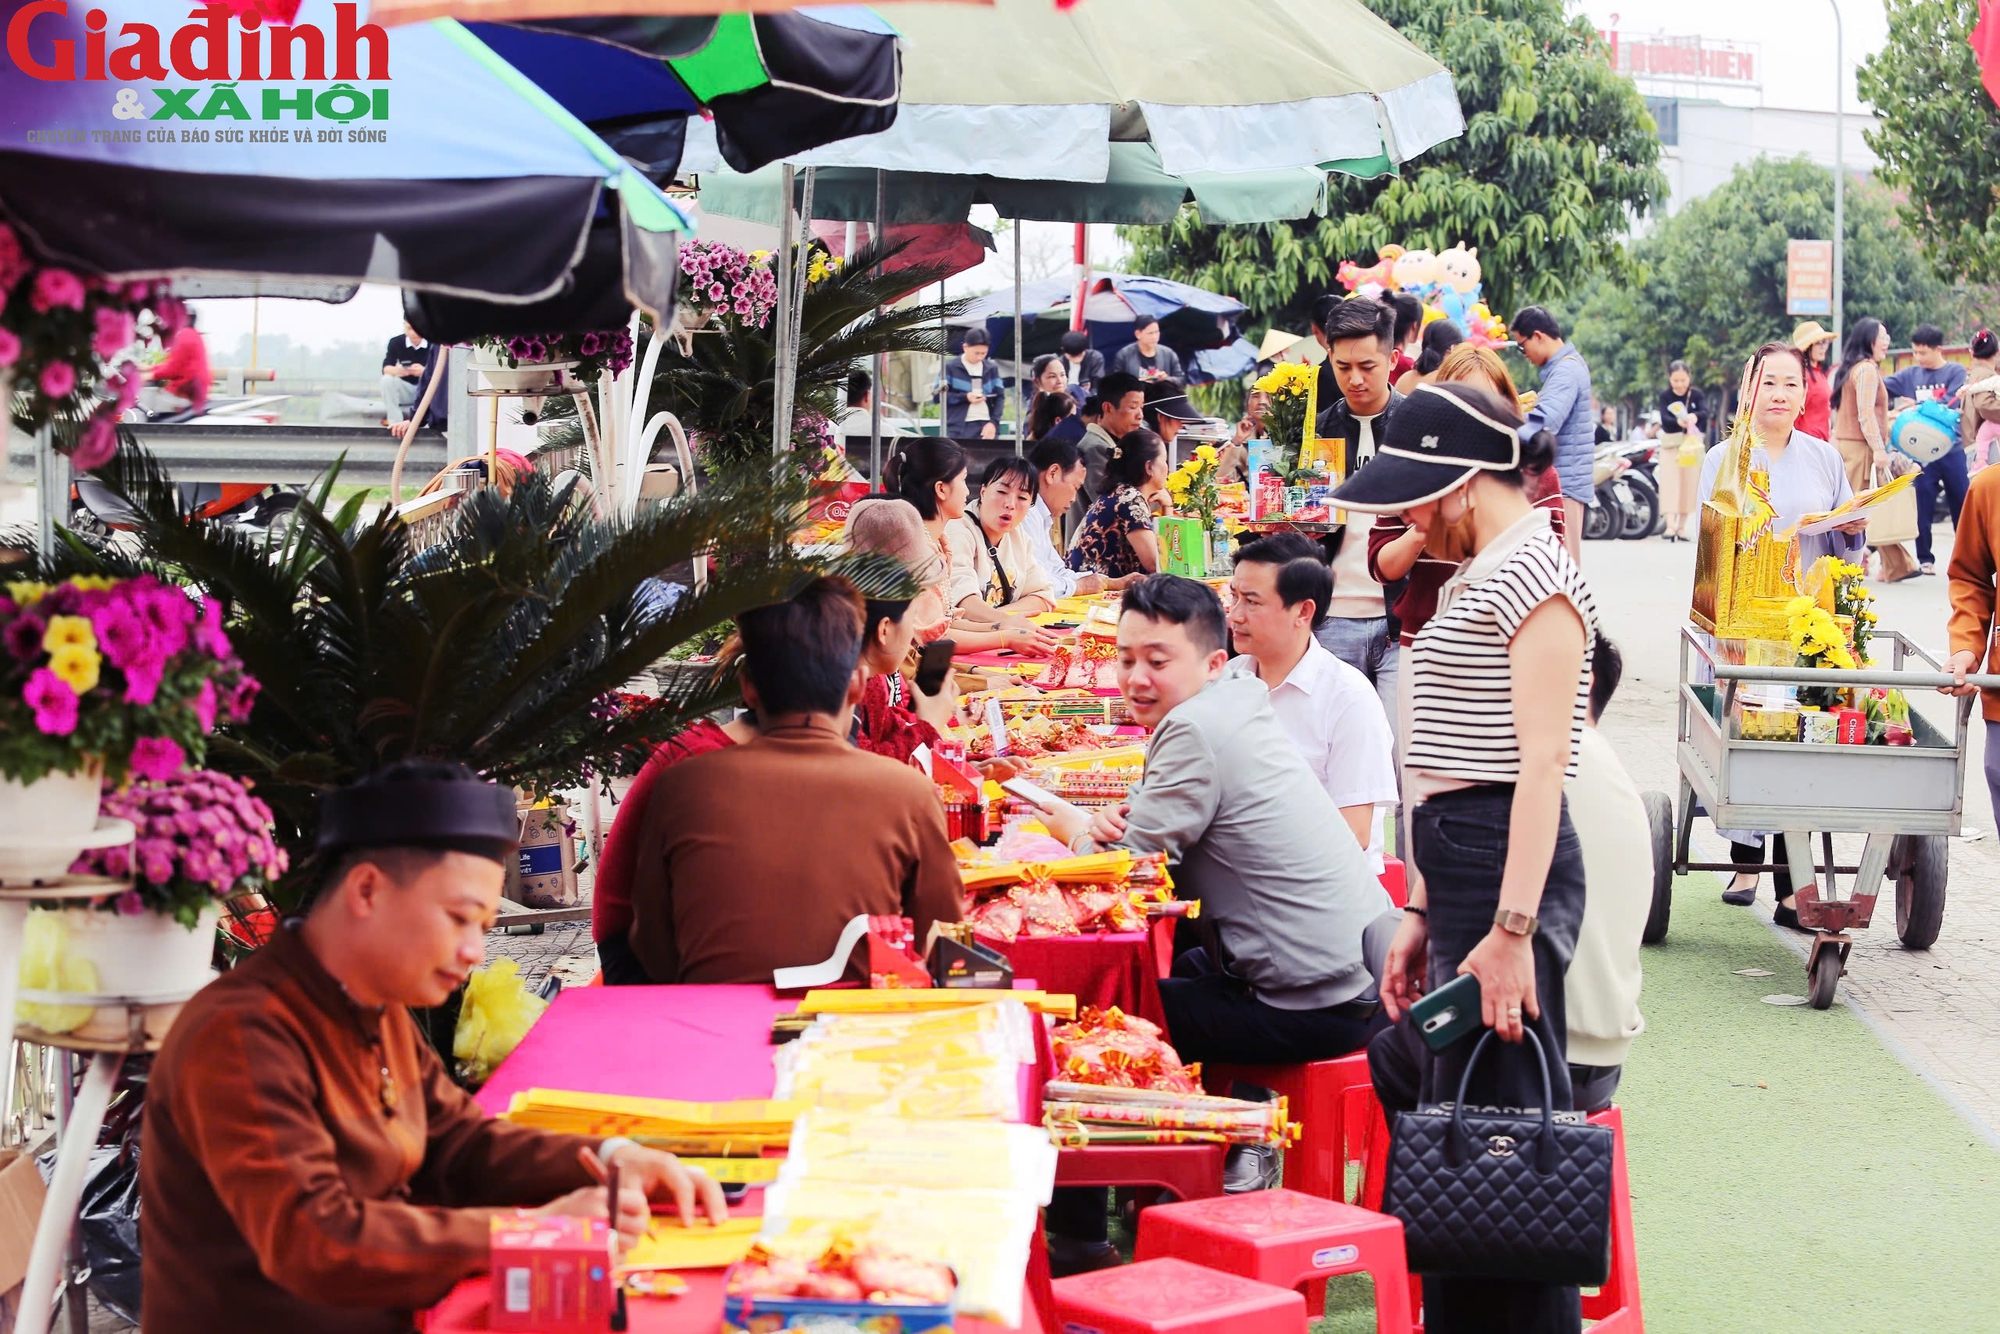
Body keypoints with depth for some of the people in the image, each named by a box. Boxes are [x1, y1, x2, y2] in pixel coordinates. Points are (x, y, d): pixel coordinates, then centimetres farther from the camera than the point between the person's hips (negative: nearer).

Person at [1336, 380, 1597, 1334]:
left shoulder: (1533, 568, -10)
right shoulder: (1475, 577, 20)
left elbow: (1543, 758, -18)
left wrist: (1512, 929, -23)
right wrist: (1423, 914, 18)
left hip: (1507, 864, -10)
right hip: (1461, 866, 10)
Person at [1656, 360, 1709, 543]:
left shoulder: (1697, 395, -1)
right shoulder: (1665, 396, -1)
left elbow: (1705, 411, -19)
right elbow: (1664, 419, -15)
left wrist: (1695, 416, -43)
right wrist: (1678, 422, -38)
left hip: (1693, 443, 1)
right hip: (1671, 443, -1)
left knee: (1689, 484, 3)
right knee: (1670, 483, -11)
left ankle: (1682, 526, 11)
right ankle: (1670, 525, -20)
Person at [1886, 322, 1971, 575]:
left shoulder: (1956, 372, -2)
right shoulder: (1911, 374, 6)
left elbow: (1952, 403, -15)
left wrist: (1918, 405, -17)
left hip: (1951, 449, -2)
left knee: (1962, 504, 7)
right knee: (1923, 506, 4)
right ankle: (1925, 559, 13)